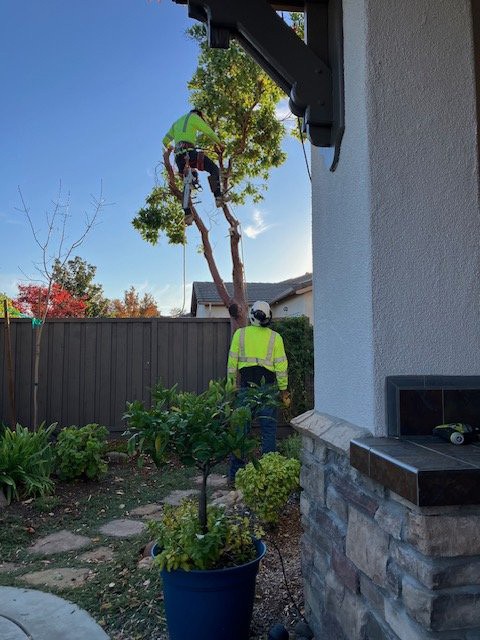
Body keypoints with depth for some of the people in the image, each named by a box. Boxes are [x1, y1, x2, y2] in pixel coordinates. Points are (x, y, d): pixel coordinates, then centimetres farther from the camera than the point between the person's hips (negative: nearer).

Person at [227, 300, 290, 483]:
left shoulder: (240, 334, 3)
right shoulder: (275, 337, 1)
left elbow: (232, 363, 2)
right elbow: (281, 366, 0)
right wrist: (283, 390, 8)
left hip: (246, 387, 1)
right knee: (268, 430, 7)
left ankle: (235, 473, 11)